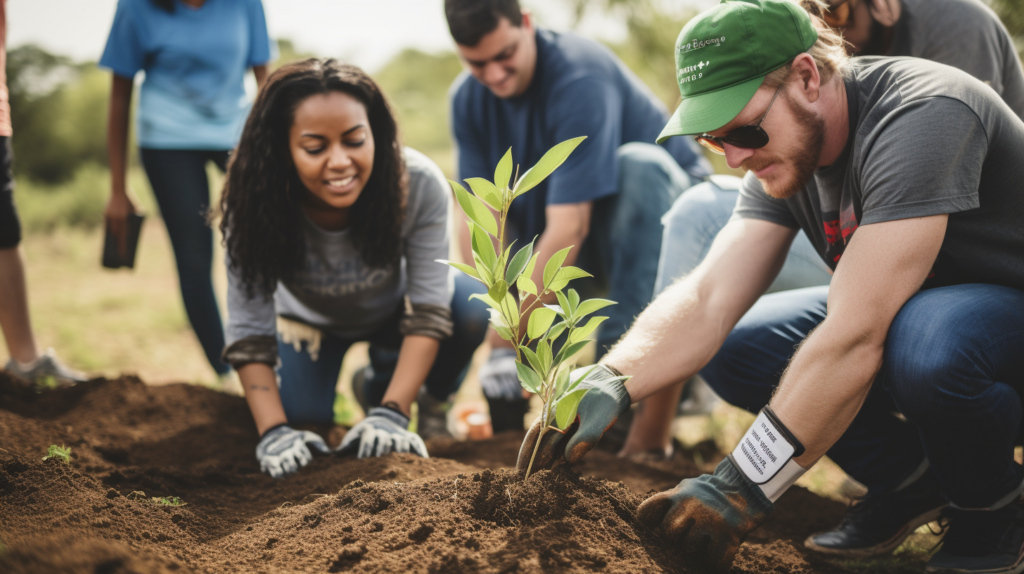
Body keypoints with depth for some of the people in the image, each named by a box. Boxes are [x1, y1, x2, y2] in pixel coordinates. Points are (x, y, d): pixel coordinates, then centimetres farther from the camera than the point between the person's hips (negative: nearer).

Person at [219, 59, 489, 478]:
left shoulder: (420, 185, -34)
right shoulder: (254, 207, -33)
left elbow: (429, 307, -30)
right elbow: (248, 328, -28)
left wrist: (391, 413, -37)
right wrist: (274, 431, -38)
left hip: (393, 313, -1)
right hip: (311, 320, 1)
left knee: (469, 306, -29)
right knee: (302, 417, -19)